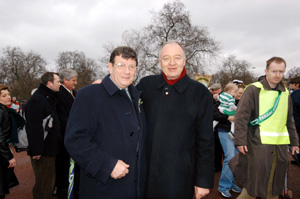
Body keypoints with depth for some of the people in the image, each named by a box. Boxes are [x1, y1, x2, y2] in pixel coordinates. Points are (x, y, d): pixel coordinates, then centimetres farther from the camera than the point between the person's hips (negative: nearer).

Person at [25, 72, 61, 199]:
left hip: (49, 149, 10)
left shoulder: (49, 98, 15)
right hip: (42, 151, -10)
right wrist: (36, 150, -25)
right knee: (43, 184, 2)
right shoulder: (36, 100, -19)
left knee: (49, 181, 20)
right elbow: (34, 127, -25)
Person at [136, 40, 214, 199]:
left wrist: (204, 180, -3)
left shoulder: (200, 92, -6)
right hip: (145, 173, 2)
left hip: (180, 178, -2)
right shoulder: (145, 85, 0)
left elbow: (206, 141, -4)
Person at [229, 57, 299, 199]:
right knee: (255, 182, 0)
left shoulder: (285, 93, 13)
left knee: (275, 183, 15)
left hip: (280, 145, 6)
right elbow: (241, 116, -11)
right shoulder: (254, 89, -6)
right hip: (258, 143, -6)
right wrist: (240, 140, -16)